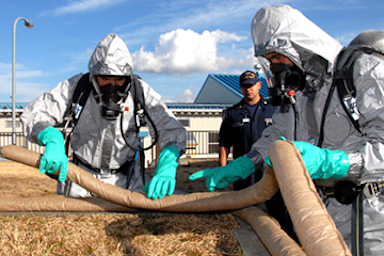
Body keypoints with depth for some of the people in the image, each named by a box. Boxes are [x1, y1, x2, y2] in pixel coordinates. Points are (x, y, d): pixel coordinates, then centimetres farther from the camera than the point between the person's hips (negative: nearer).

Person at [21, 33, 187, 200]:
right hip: (82, 174, 0)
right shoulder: (76, 87, -13)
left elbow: (171, 130, -13)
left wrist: (166, 168, -31)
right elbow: (33, 114, -11)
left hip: (125, 180, 1)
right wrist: (52, 139, -33)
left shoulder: (140, 92, -12)